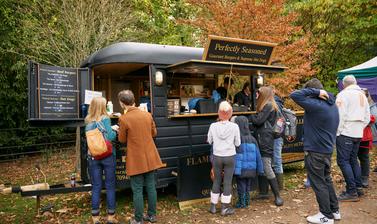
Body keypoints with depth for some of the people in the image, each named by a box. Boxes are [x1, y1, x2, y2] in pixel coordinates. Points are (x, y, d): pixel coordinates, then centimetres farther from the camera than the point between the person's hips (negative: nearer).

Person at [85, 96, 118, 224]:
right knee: (110, 186, 8)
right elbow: (110, 137, -17)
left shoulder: (88, 121, 5)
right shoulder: (105, 119, -10)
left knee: (96, 187, 10)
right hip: (107, 155, -4)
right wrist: (115, 132, 4)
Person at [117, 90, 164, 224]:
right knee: (151, 186, 14)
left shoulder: (123, 119, -14)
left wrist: (119, 131, 16)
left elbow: (122, 140, -2)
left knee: (137, 190, 6)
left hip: (136, 160, -5)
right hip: (150, 157, 5)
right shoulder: (147, 115, 1)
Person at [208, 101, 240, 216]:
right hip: (230, 157, -2)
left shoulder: (213, 126, -8)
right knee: (227, 182, 8)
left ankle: (213, 206, 25)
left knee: (216, 181, 15)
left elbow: (209, 141, 3)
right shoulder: (234, 127, -11)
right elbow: (238, 143, -3)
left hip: (217, 157, 2)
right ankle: (225, 208, 17)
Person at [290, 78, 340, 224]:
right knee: (327, 180, 21)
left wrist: (315, 91, -22)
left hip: (315, 151, -9)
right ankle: (334, 210, 32)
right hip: (328, 149, 9)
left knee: (318, 183, 4)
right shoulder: (332, 105, 8)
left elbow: (294, 95, -27)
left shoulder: (316, 105, -23)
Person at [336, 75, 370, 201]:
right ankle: (358, 188, 19)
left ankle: (351, 192, -8)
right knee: (353, 160, 16)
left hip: (346, 133, -8)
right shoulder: (362, 95, 18)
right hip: (358, 133, 8)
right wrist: (360, 128, 19)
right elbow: (367, 117, 19)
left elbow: (340, 115, -15)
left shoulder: (344, 94, -7)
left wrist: (338, 132, -9)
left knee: (343, 161, -6)